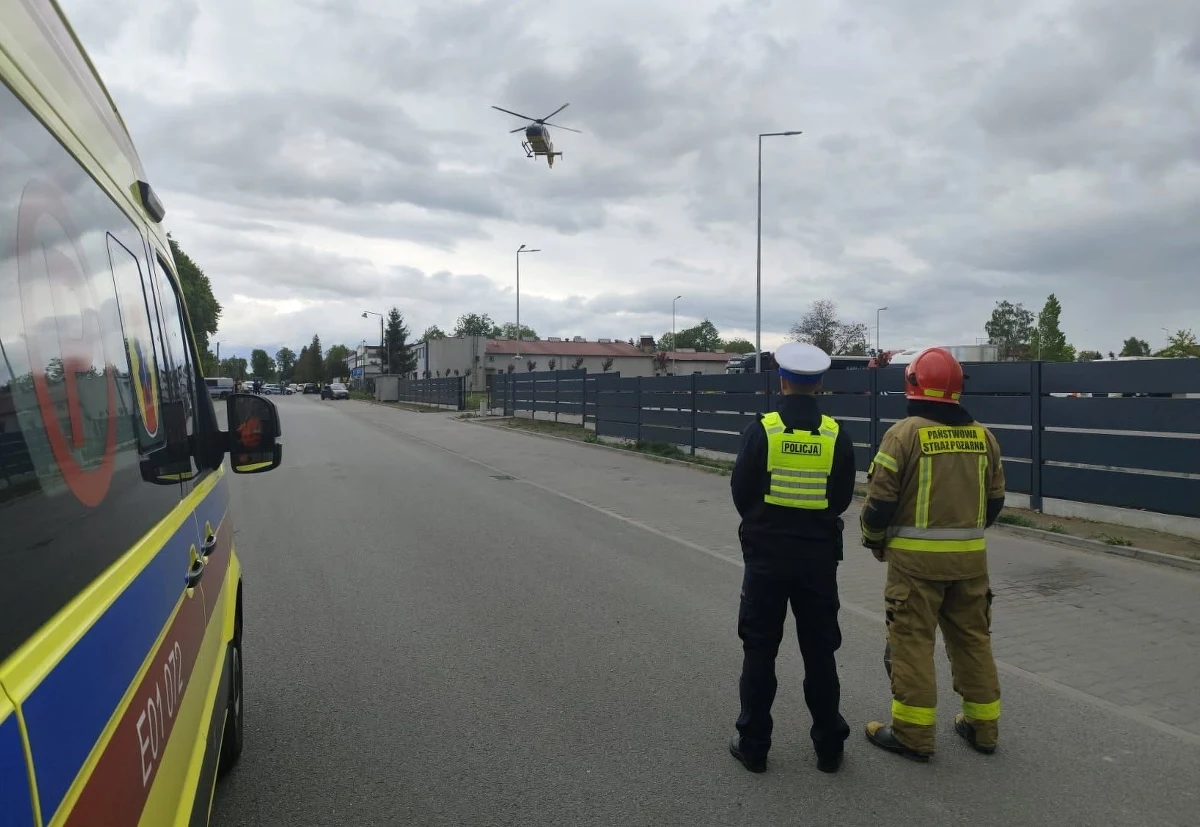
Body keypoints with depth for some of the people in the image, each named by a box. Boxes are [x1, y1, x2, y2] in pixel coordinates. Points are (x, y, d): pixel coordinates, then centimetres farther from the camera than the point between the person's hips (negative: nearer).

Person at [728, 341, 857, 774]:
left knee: (760, 650, 8)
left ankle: (753, 745, 16)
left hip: (766, 552, -2)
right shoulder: (837, 435, -4)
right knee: (819, 651, 13)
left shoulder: (762, 430, -11)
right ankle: (829, 746, 22)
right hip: (818, 554, 2)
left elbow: (740, 491, -5)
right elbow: (843, 498, 3)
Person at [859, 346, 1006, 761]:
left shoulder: (904, 432, -12)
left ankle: (913, 734, 10)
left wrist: (873, 539, 5)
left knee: (912, 641, 3)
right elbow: (995, 498, 12)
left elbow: (881, 497, -12)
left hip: (916, 556, -5)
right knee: (973, 638, 17)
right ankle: (983, 726, 29)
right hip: (970, 556, 6)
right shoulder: (982, 436, 6)